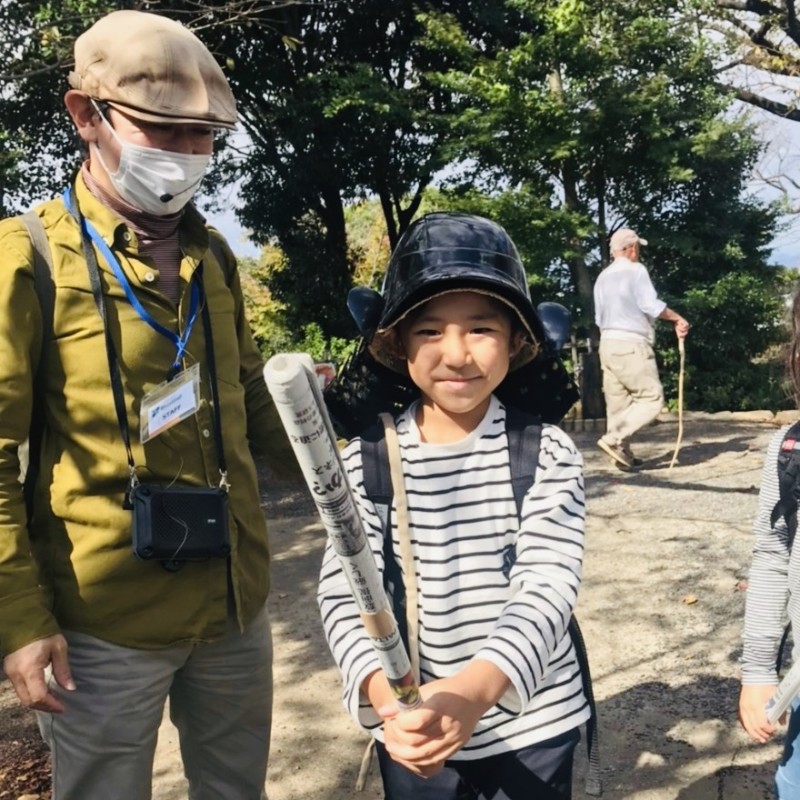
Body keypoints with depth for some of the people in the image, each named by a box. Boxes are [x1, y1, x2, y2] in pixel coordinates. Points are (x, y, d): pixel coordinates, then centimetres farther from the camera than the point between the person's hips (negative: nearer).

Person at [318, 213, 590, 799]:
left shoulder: (547, 453, -11)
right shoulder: (365, 461, -9)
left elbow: (547, 586, -20)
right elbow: (344, 594, -13)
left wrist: (477, 689, -36)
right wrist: (384, 694, -31)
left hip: (534, 727, 0)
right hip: (416, 736, 1)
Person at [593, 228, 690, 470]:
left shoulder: (603, 277, 16)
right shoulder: (636, 270, -7)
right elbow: (650, 305, -17)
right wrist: (677, 319, -5)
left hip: (608, 343, 8)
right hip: (632, 344, -8)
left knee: (618, 403, 8)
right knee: (652, 398, -5)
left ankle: (622, 454, 9)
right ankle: (613, 439, -16)